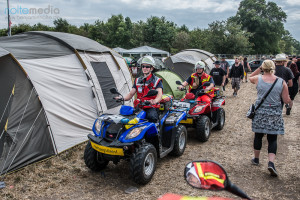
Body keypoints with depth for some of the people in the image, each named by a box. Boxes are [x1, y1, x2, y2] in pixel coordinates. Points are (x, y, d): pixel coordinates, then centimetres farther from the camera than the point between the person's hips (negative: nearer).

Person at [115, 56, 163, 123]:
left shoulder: (157, 80, 4)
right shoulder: (137, 80, 20)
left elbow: (159, 95, -12)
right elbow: (131, 94, 16)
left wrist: (155, 101, -36)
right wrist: (122, 98, -6)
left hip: (151, 107, -4)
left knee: (152, 117, -37)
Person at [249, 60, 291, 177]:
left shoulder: (258, 79, -5)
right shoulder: (282, 82, -6)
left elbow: (250, 78, 21)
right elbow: (286, 101, -2)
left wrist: (259, 69, 15)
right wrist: (289, 99, 19)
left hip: (260, 112, 1)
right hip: (275, 114, 0)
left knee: (258, 136, 14)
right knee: (272, 139, 7)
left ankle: (256, 159, 28)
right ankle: (271, 163, -5)